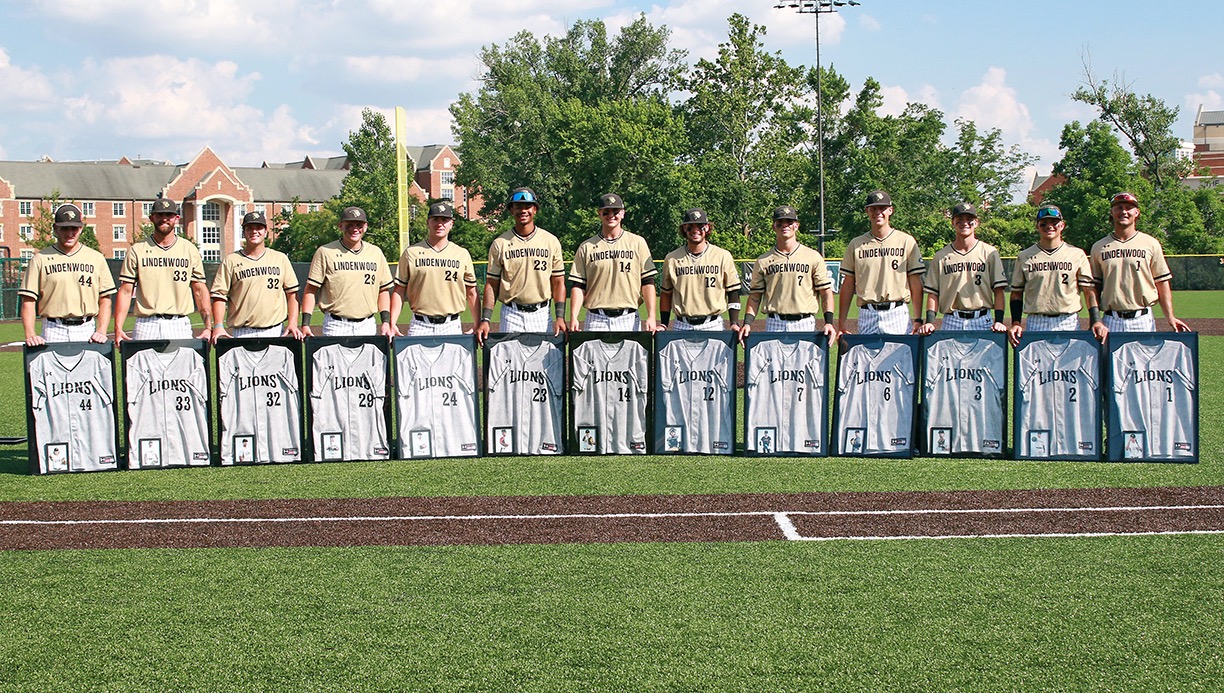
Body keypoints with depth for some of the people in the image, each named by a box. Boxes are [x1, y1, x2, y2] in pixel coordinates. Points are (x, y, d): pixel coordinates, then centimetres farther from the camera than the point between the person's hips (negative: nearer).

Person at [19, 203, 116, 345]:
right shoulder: (41, 259, 6)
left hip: (86, 330, 1)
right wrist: (30, 334, -11)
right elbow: (28, 300, 2)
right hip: (53, 332, -1)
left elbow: (105, 299, 10)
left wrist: (101, 331, -3)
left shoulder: (96, 258, 11)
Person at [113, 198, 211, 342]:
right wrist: (118, 329, -7)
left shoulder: (190, 250, 11)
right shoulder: (137, 251, 8)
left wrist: (208, 327, -2)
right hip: (146, 326, -1)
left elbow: (200, 290, 9)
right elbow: (125, 291, 5)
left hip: (180, 326, 1)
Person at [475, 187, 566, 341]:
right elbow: (491, 284, 3)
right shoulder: (500, 243, 4)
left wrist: (560, 317, -3)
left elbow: (558, 282, 7)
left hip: (541, 315, 1)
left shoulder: (551, 241, 7)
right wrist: (485, 320, -7)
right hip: (511, 315, -1)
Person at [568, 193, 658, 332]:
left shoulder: (637, 243, 9)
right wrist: (573, 318, -6)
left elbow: (647, 282, 5)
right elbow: (578, 286, 6)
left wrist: (651, 316, -5)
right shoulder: (586, 247, 10)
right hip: (596, 320, 0)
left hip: (628, 320, 0)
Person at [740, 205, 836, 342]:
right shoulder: (763, 261, 11)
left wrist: (829, 322, -7)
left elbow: (826, 291, 4)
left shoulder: (813, 257, 7)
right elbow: (755, 296, 11)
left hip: (805, 325, -1)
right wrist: (747, 323, -3)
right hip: (774, 325, 1)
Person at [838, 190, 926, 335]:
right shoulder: (856, 245, 12)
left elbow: (916, 283, 3)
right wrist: (841, 322, 4)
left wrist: (918, 320, -4)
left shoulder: (907, 241, 6)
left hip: (897, 315, -2)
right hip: (867, 316, 2)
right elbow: (848, 285, 11)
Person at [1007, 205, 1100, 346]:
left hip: (1069, 324, 0)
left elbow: (1089, 291, 4)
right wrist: (1015, 323, -1)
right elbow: (1016, 293, 12)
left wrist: (1096, 322, -8)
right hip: (1036, 324, 0)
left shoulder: (1077, 254, 8)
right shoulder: (1024, 257, 10)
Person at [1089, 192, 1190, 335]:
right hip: (1111, 322, 1)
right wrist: (1095, 320, -2)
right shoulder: (1099, 247, 10)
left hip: (1143, 321, -1)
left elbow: (1162, 283, 5)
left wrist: (1169, 317, -6)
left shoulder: (1151, 244, 8)